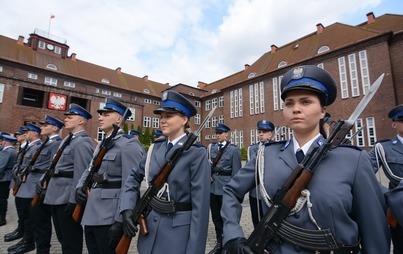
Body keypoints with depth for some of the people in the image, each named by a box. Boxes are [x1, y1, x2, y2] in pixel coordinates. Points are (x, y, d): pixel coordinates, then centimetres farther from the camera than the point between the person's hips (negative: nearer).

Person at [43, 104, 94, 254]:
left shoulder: (82, 142, -18)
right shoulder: (69, 140, 14)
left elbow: (81, 174, -23)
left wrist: (74, 200, -23)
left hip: (67, 198, -10)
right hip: (57, 196, 10)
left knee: (71, 239, 6)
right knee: (63, 237, 23)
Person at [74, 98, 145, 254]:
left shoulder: (129, 144, -15)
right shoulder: (102, 144, 14)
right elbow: (90, 169, 21)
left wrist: (120, 220, -20)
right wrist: (79, 187, 1)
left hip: (110, 216, -9)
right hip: (91, 213, 9)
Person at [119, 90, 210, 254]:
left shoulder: (196, 152, -16)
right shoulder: (155, 148, 2)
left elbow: (200, 204, -17)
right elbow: (134, 176, 13)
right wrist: (127, 208, -1)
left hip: (179, 232, -5)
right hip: (150, 227, 6)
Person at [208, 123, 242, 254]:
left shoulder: (233, 149, -6)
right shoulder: (211, 147, 7)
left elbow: (236, 171, -7)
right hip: (212, 187, 5)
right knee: (216, 217, 15)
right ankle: (219, 243, 32)